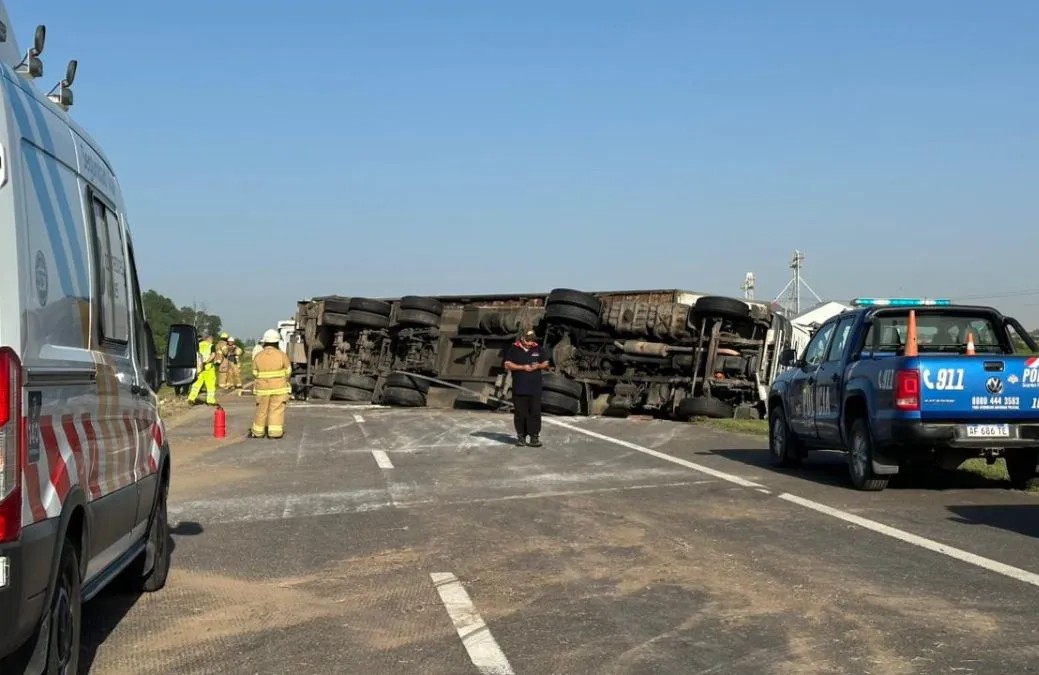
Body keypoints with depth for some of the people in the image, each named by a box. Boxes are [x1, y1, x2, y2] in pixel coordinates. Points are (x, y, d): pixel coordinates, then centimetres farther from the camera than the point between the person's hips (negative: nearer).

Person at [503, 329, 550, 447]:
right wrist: (523, 367, -13)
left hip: (535, 388, 2)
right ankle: (521, 436, 11)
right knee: (520, 413, 2)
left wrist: (538, 366, -7)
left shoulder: (538, 349, 10)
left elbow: (546, 363, 15)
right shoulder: (513, 349, 2)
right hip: (519, 388, -2)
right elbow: (507, 365, -4)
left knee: (535, 413, -2)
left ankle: (534, 436, 2)